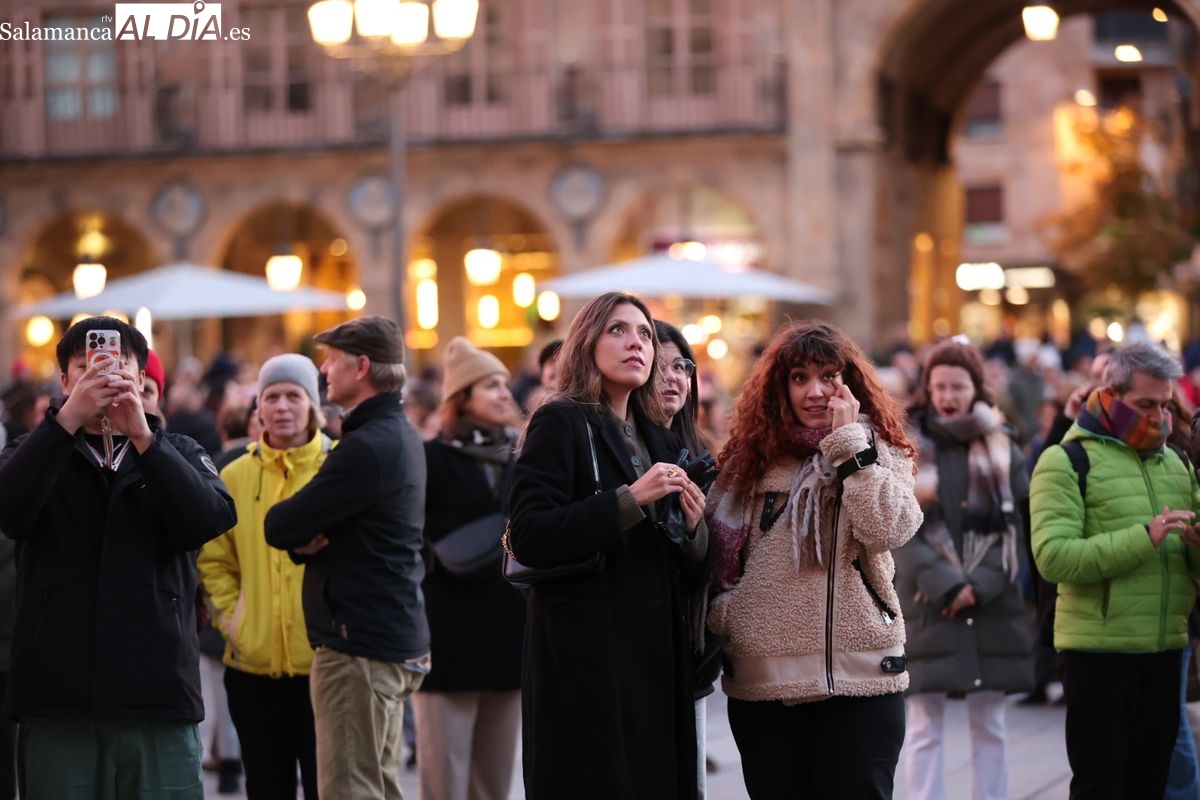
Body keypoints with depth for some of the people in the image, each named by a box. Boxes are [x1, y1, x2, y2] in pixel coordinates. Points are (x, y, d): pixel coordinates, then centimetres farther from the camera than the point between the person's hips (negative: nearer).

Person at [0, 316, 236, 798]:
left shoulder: (178, 454, 13)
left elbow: (213, 519, -8)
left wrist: (143, 436, -18)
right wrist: (67, 420, -20)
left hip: (158, 693, 0)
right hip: (57, 698, 0)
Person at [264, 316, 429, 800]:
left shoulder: (367, 447, -18)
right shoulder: (400, 435, 15)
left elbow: (278, 526, -17)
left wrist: (300, 535, 4)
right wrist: (306, 538, -6)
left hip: (359, 645, -10)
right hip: (395, 638, 10)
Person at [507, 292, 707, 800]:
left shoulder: (658, 439, 17)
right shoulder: (561, 424, -3)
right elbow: (529, 537, -17)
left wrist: (691, 529, -1)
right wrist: (629, 499, -20)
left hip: (656, 656, 7)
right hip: (585, 658, -7)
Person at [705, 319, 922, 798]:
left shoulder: (879, 453, 3)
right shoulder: (750, 458, 9)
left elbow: (888, 529, -16)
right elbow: (719, 556, 16)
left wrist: (849, 441, -13)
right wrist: (723, 617, 0)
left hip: (858, 677, -3)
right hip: (761, 683, 3)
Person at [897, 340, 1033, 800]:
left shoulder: (1000, 446, 9)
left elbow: (1015, 528, 3)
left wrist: (980, 586, -11)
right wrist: (946, 586, -14)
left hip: (992, 606, 2)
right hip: (925, 607, -2)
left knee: (989, 726, 6)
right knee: (925, 728, -2)